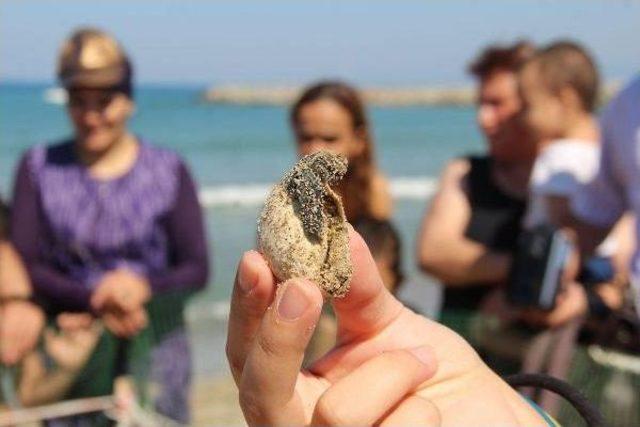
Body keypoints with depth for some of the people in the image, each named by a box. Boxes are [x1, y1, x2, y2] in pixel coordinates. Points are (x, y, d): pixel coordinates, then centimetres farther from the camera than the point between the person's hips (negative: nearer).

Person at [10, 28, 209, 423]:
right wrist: (93, 300, -16)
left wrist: (145, 287, -19)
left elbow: (197, 268, 2)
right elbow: (26, 265, 0)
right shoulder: (39, 168, 7)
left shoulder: (169, 171, 5)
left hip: (156, 340, 0)